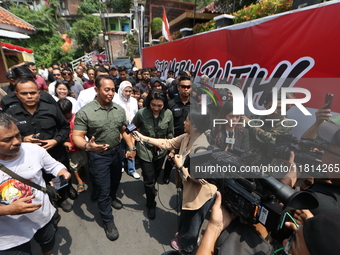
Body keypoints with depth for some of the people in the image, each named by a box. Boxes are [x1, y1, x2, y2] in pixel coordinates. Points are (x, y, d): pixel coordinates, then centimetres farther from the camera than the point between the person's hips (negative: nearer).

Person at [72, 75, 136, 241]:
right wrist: (87, 146, -41)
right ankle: (108, 222, 30)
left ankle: (112, 198, 59)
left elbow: (124, 130, 5)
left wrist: (131, 147, -5)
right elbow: (77, 137, -20)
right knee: (103, 190, 8)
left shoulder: (119, 109, -5)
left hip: (116, 152, 5)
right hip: (98, 156, -5)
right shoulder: (85, 112, -20)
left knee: (116, 180, 27)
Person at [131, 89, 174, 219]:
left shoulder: (168, 114, -13)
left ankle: (150, 188, 59)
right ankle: (151, 205, 32)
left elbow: (170, 133, 0)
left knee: (156, 175, 25)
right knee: (149, 180, 5)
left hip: (161, 151, 3)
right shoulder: (141, 113, -19)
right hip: (145, 151, -3)